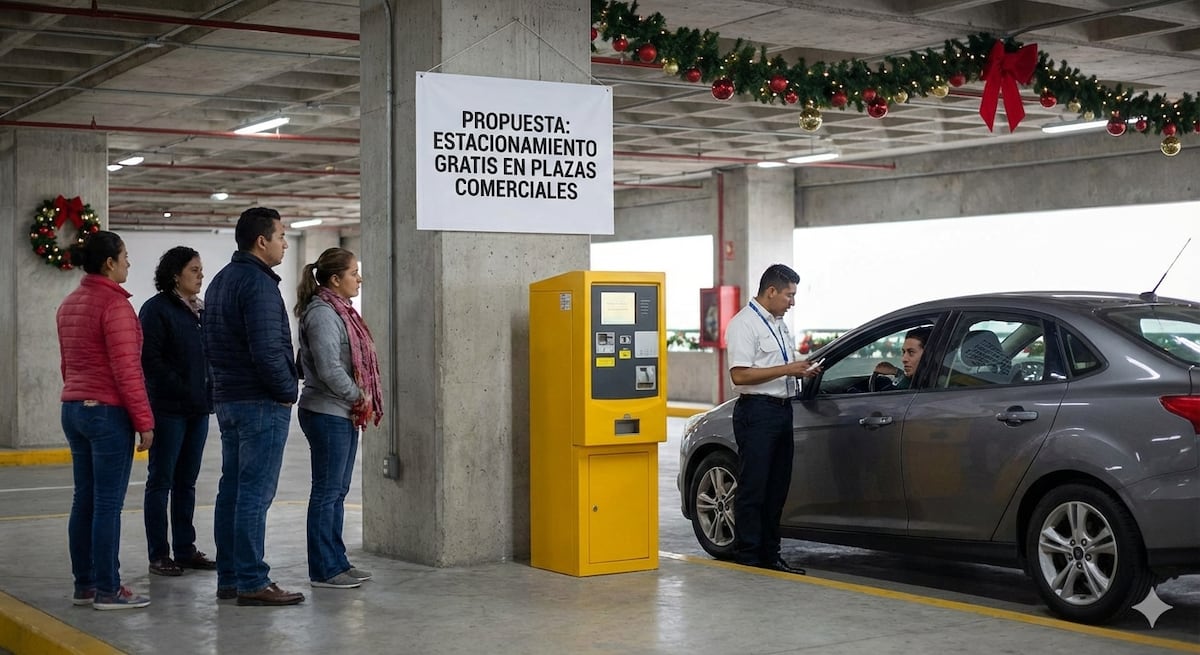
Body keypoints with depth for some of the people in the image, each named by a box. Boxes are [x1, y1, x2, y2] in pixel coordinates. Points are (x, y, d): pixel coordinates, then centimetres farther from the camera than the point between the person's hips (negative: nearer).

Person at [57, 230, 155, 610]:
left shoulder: (69, 305, 13)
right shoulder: (114, 304, -15)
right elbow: (126, 369, -18)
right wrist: (144, 421, -14)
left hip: (73, 410, 9)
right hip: (109, 412, -9)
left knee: (84, 500, 12)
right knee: (108, 504, -4)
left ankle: (84, 585, 17)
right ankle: (108, 590, 0)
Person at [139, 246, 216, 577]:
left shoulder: (201, 309, 14)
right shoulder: (157, 309, -9)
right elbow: (151, 359, -15)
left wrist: (208, 394, 7)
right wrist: (182, 391, -17)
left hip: (198, 409, 7)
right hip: (168, 409, -7)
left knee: (187, 481, 12)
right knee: (161, 481, 0)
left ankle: (186, 549, 18)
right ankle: (159, 555, 5)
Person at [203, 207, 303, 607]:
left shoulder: (220, 281, 17)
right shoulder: (258, 283, -15)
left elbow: (211, 344, 22)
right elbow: (267, 350, -22)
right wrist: (287, 390, -9)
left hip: (228, 399, 10)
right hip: (261, 402, -10)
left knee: (231, 490, 12)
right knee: (255, 494, -8)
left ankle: (229, 577, 18)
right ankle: (252, 582, -6)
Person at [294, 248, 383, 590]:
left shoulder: (339, 311, 14)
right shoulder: (322, 314, -16)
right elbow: (329, 369, -23)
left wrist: (361, 400, 7)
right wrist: (358, 398, -13)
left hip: (343, 414, 10)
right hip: (327, 414, -10)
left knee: (338, 491, 15)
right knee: (327, 491, -3)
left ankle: (337, 562, 23)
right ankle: (323, 569, 4)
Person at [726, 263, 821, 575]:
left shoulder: (778, 323, 17)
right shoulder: (744, 324, -11)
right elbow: (740, 374, -19)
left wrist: (802, 371, 9)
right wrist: (786, 369, -18)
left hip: (782, 408, 9)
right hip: (757, 411, -9)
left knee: (777, 487, 12)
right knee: (753, 488, -4)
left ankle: (770, 554, 20)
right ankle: (747, 558, 2)